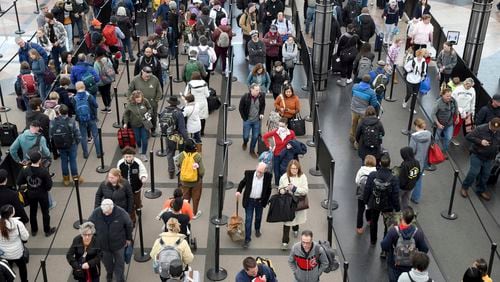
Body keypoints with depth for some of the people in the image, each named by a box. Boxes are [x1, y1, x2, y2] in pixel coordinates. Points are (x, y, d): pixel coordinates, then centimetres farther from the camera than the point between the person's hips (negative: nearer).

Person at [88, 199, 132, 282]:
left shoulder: (121, 213, -26)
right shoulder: (95, 214, -23)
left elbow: (129, 225, -9)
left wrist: (128, 238, 3)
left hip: (118, 244, -1)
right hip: (103, 244, 2)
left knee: (119, 262, 18)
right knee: (107, 261, 25)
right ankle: (109, 273, 56)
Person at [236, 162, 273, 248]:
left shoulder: (268, 176, -12)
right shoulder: (249, 174, -15)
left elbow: (269, 189, 0)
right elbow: (242, 183, 2)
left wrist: (265, 201, -1)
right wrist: (238, 191, -14)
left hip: (260, 201, 2)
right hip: (249, 201, -2)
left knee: (258, 217, 23)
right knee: (248, 220, -2)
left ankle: (257, 229, 52)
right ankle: (247, 239, 5)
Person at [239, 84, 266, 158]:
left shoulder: (261, 97, -11)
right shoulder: (245, 97, -18)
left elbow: (263, 105, 9)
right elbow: (240, 108, -5)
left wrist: (262, 113, -5)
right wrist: (244, 118, -5)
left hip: (257, 120, 2)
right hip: (247, 120, -2)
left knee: (255, 137, 8)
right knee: (246, 136, 9)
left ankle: (252, 150, 30)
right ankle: (245, 143, 47)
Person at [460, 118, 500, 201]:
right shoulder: (481, 129, -19)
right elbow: (468, 137, -18)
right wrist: (480, 141, -28)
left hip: (489, 158, 5)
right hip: (477, 156, -5)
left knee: (486, 175, 12)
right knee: (474, 172, -5)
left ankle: (481, 190, 32)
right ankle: (465, 187, 17)